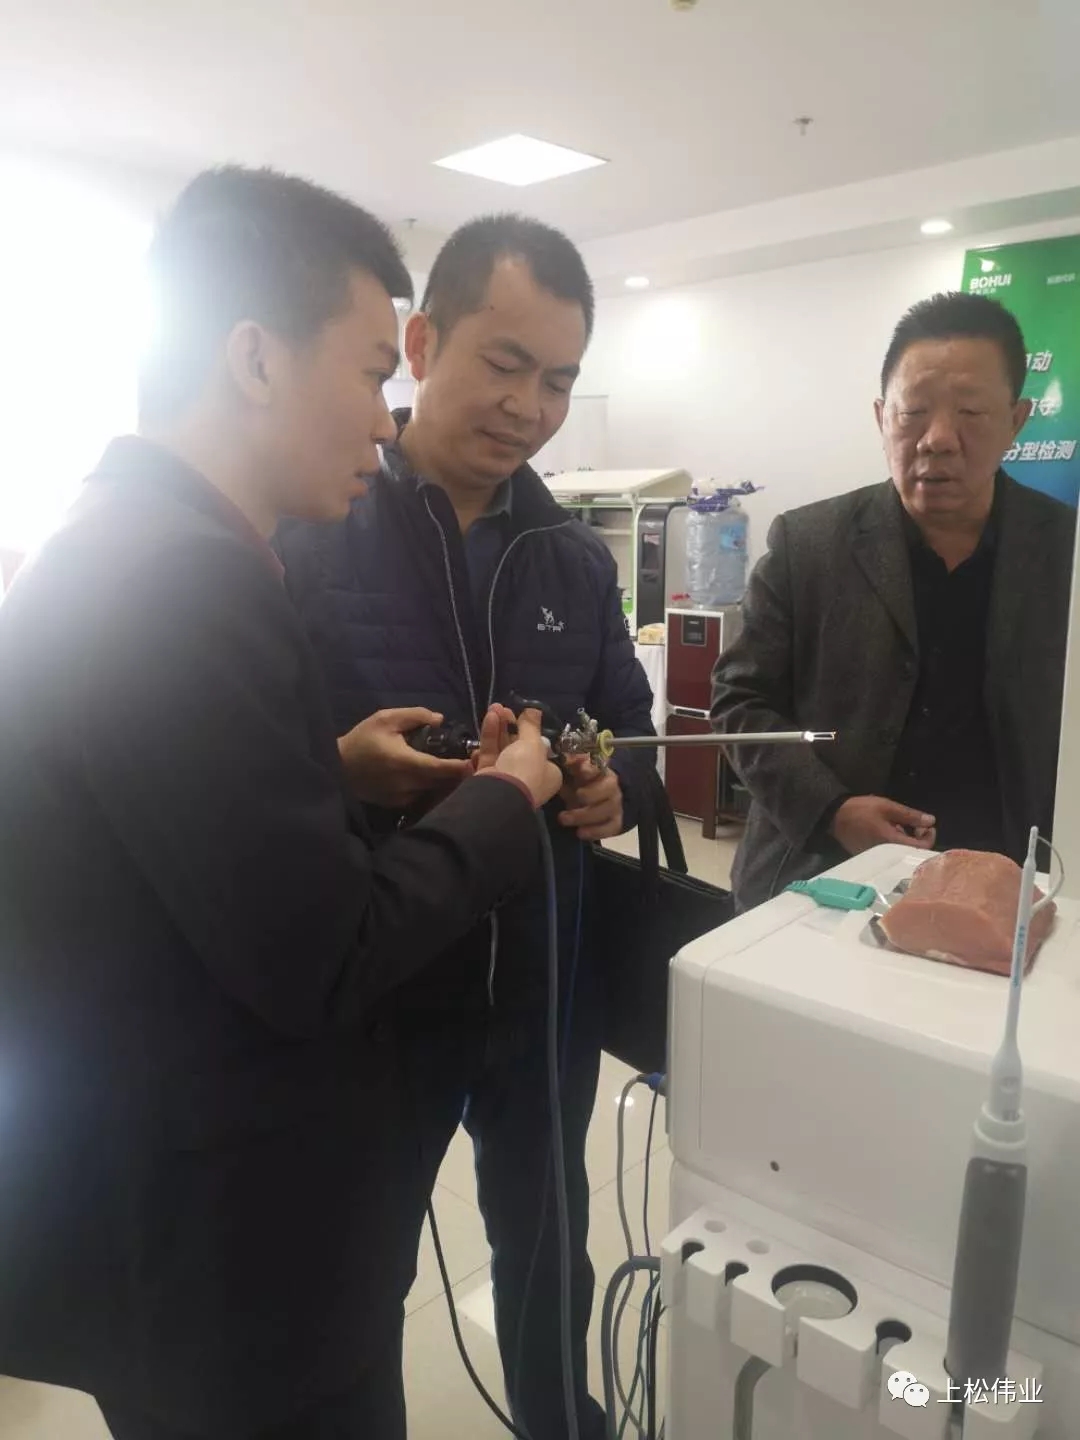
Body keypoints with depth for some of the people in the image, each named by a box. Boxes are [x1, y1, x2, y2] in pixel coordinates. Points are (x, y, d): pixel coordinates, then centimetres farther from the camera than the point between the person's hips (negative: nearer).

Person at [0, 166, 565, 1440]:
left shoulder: (108, 549, 3)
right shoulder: (187, 578, -26)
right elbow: (323, 961, -25)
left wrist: (333, 772, 1)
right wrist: (503, 799, -11)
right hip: (219, 1248, -9)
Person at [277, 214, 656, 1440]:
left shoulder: (576, 557, 4)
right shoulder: (299, 535, -11)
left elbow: (629, 726, 11)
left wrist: (615, 789, -11)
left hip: (547, 983, 5)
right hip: (368, 991, -4)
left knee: (548, 1246, 27)